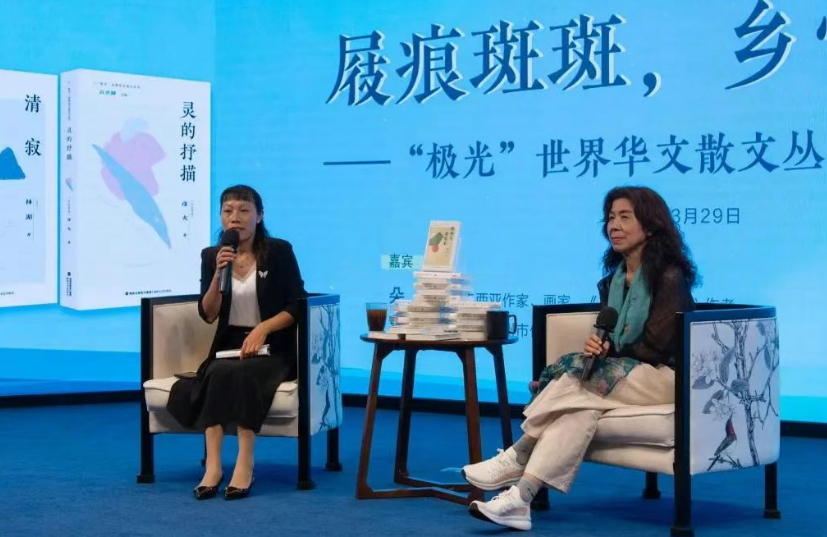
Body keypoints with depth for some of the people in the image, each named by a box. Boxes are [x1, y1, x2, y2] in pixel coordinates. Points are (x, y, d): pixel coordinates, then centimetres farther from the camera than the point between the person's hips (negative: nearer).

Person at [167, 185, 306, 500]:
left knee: (242, 374, -35)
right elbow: (208, 315, 0)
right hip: (229, 344, 3)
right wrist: (219, 273, -15)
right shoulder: (211, 255, 6)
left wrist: (262, 328, -21)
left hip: (272, 347, -3)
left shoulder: (279, 251, -2)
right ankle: (213, 465, -37)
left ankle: (244, 465, -37)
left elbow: (295, 307, -5)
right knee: (218, 374, -32)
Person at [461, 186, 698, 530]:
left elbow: (654, 346, -14)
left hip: (665, 375, -6)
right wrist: (595, 347, -16)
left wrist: (606, 350, -10)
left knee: (576, 383, -29)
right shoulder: (613, 279, 14)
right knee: (583, 406, -27)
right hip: (626, 372, 6)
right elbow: (606, 339, 7)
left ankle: (517, 459, -25)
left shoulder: (669, 277, -9)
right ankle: (521, 496, -40)